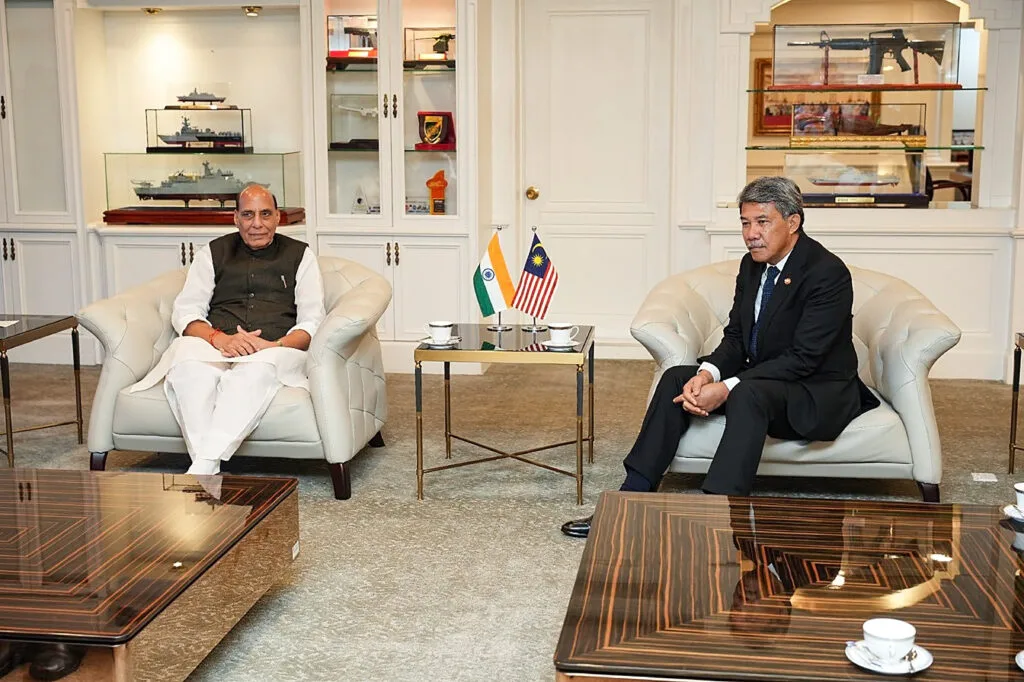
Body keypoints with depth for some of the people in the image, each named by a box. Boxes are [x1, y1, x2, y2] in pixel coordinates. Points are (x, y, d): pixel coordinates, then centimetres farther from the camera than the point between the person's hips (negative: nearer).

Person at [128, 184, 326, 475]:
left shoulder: (300, 255, 17)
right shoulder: (213, 253, 21)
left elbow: (312, 322, 7)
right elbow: (184, 312, 10)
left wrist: (275, 347, -14)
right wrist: (220, 338, -12)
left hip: (276, 348, -1)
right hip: (214, 346, 2)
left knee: (256, 370, -40)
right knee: (188, 362, -36)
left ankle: (201, 467, -46)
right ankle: (210, 468, -45)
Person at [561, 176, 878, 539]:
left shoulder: (828, 272, -19)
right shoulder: (752, 265, 5)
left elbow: (803, 357, -24)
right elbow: (736, 337, 6)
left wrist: (727, 388, -29)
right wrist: (707, 374, -17)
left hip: (820, 394, -8)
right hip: (760, 377, 8)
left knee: (749, 394, -36)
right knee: (677, 378, -9)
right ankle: (632, 499, -12)